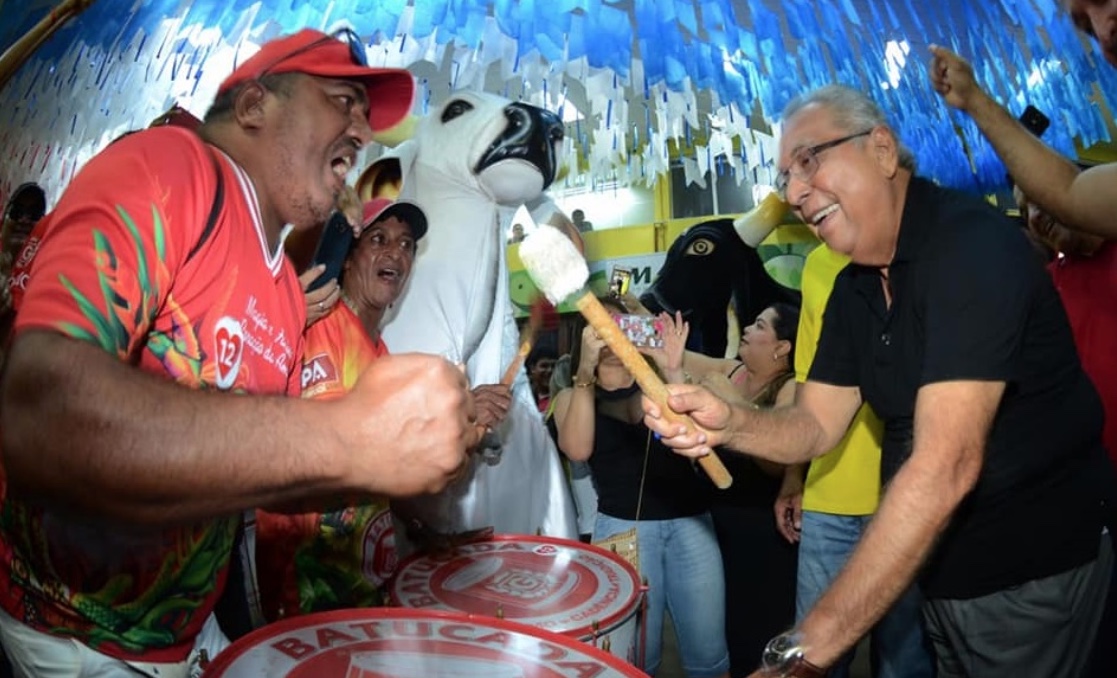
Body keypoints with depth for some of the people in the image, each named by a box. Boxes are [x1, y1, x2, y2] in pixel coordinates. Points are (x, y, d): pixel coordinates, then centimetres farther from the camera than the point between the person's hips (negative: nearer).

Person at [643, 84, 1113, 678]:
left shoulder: (972, 245, -25)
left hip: (1031, 568, -6)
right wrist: (727, 424, -22)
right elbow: (816, 424, 1)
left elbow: (944, 467, -34)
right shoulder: (853, 287, 2)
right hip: (941, 566, 7)